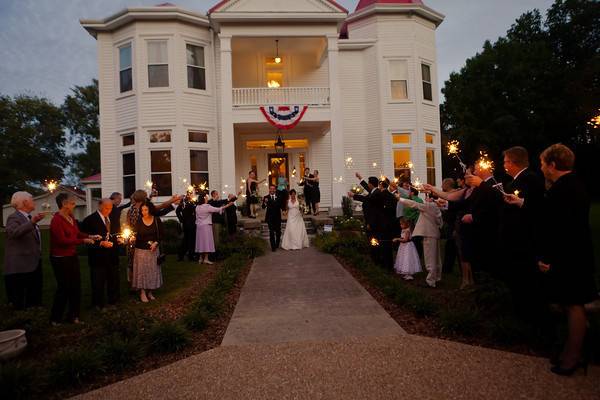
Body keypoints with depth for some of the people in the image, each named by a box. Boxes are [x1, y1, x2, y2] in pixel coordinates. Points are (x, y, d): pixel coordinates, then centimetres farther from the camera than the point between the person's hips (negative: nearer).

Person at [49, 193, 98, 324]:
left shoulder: (71, 217, 6)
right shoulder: (57, 220, -18)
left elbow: (77, 233, 14)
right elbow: (63, 240, -22)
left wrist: (90, 236, -2)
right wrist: (83, 240, -20)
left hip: (72, 256, 8)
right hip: (60, 259, -8)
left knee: (76, 286, 11)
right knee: (63, 288, 2)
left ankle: (73, 315, 24)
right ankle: (55, 319, 20)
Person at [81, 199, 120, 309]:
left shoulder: (112, 218, 10)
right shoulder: (90, 219, -10)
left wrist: (116, 239, 1)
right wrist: (101, 243, -22)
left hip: (112, 256, 6)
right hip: (98, 256, -6)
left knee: (114, 280, 13)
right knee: (98, 283, 5)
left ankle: (113, 301, 28)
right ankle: (98, 305, 20)